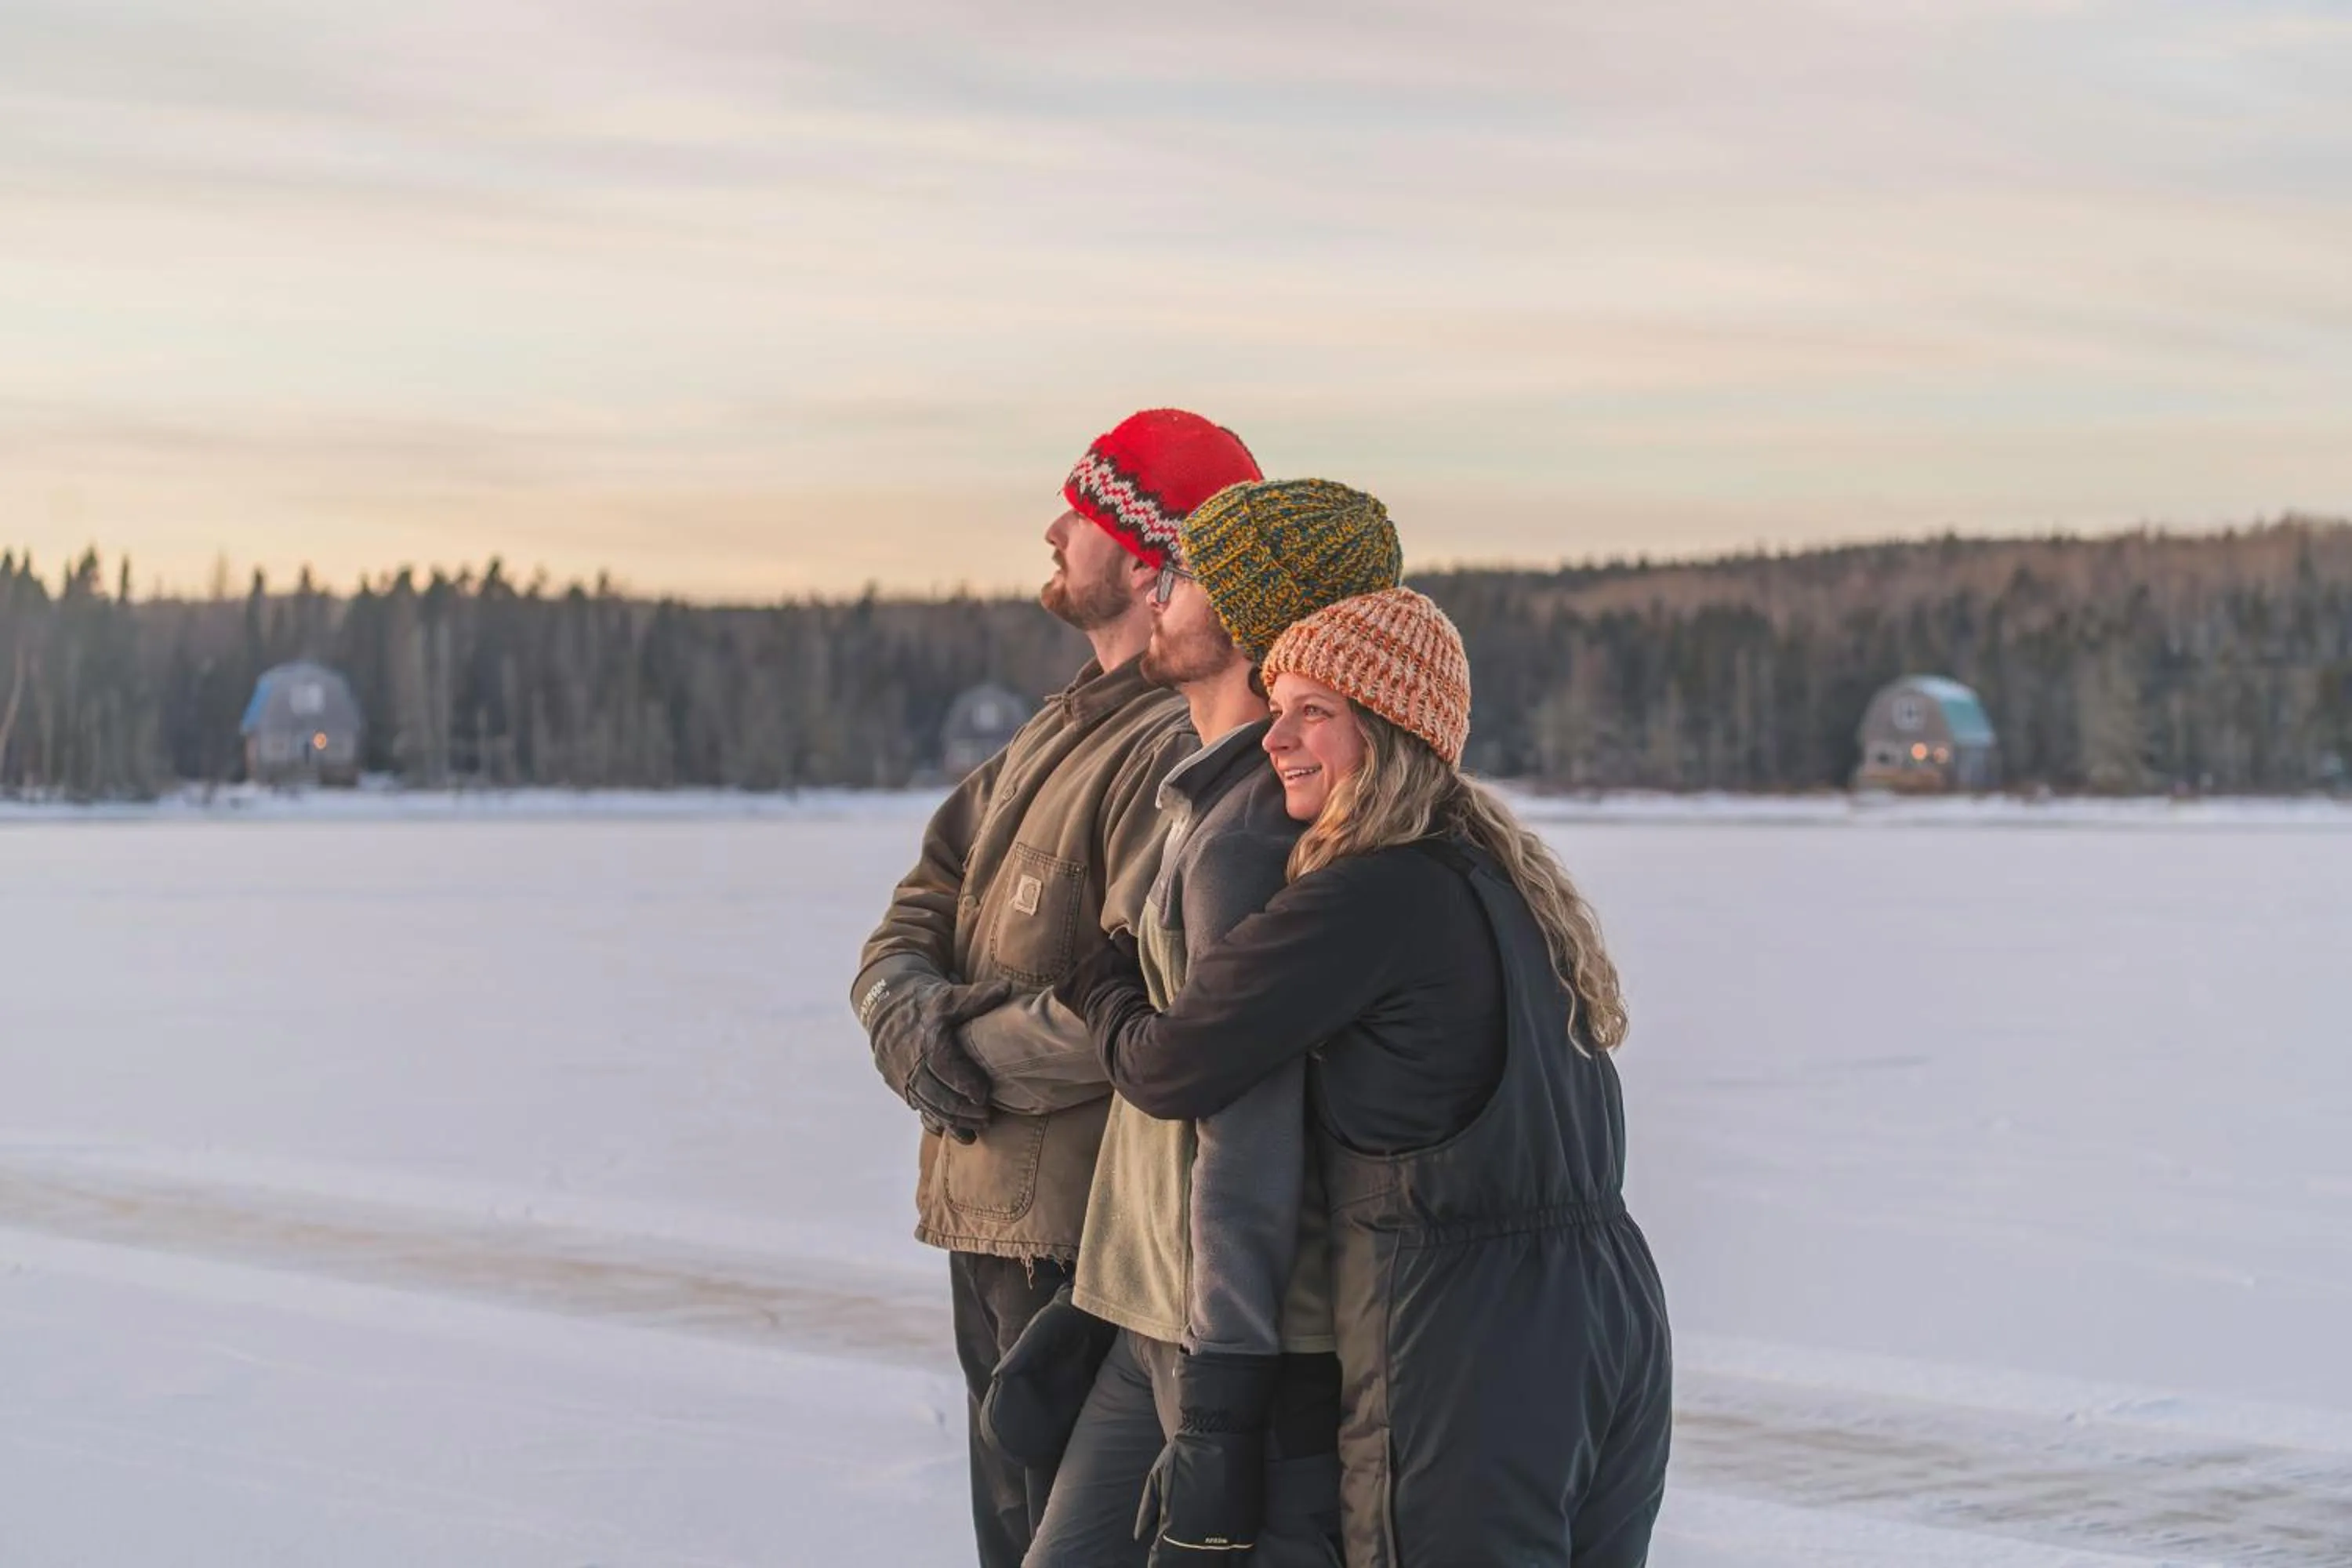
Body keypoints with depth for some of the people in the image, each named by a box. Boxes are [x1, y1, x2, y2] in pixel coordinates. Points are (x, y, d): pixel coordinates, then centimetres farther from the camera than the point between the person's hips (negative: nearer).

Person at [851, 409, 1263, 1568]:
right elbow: (919, 913, 12)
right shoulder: (1059, 730, 15)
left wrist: (964, 1051, -14)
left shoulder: (1182, 752, -18)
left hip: (1086, 1244, -10)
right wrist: (906, 1012, -9)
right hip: (989, 1221, 10)